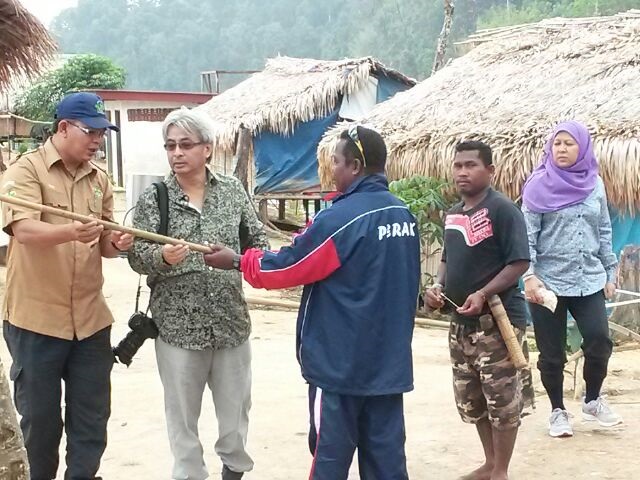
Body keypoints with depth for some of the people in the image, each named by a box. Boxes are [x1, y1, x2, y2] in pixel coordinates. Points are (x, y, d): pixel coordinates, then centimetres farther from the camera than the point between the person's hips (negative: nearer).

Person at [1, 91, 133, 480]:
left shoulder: (99, 179, 8)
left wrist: (116, 243, -11)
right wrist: (72, 232, -41)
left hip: (90, 318, 5)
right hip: (36, 318, -5)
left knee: (92, 417, 10)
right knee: (40, 416, 9)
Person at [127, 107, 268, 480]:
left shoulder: (233, 190, 4)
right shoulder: (153, 199, -4)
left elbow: (256, 239, 11)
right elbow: (137, 255, -9)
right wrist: (161, 257, -29)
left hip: (231, 319, 3)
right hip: (178, 323, -2)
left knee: (236, 406, 15)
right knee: (182, 413, 8)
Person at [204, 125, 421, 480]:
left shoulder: (340, 218, -18)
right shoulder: (404, 216, 6)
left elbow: (286, 268, -11)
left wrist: (237, 261, 4)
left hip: (341, 362, -7)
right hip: (389, 361, 7)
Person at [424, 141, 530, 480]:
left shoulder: (502, 209, -13)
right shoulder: (453, 214, 11)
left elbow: (519, 262, -17)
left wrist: (483, 294, -25)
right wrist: (438, 286, 4)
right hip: (461, 321, 8)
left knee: (501, 398, 1)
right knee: (470, 398, 16)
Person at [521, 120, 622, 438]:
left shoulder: (595, 185, 7)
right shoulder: (539, 186, -4)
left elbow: (604, 233, 13)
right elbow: (527, 234, -7)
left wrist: (609, 274, 12)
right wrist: (529, 275, -17)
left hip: (589, 280, 3)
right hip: (548, 282, -3)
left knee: (599, 341, -6)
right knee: (552, 352, 3)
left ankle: (592, 401, 18)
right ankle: (558, 411, 21)